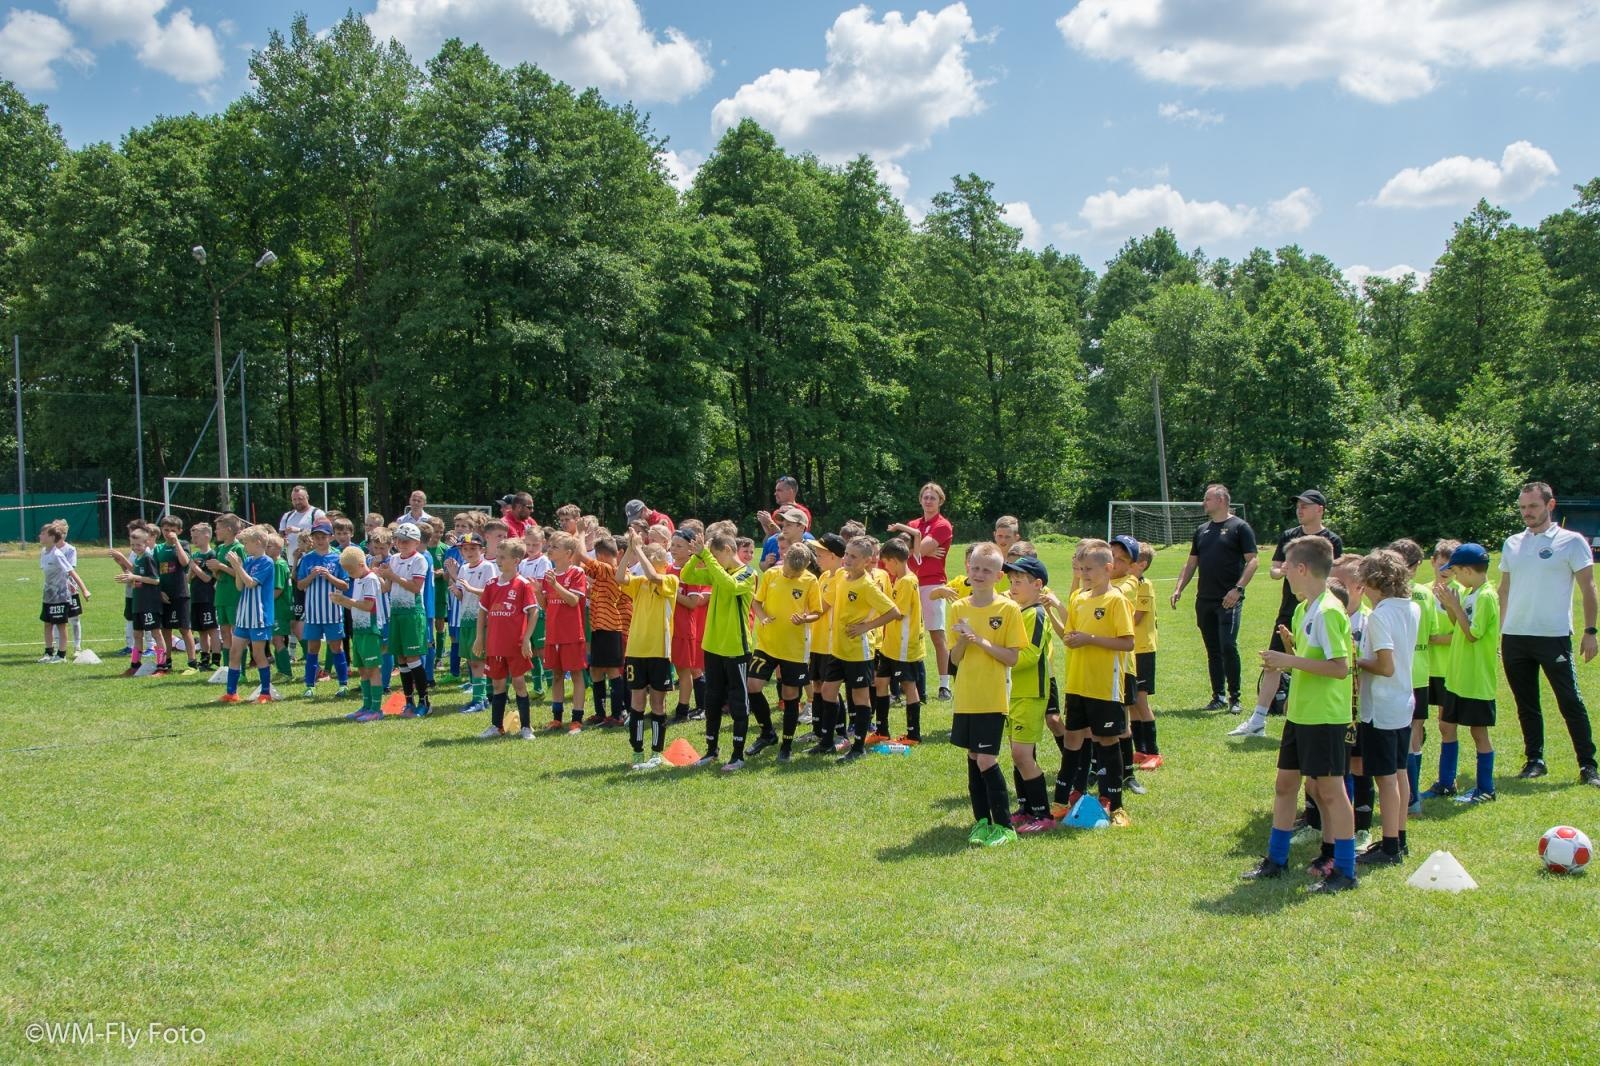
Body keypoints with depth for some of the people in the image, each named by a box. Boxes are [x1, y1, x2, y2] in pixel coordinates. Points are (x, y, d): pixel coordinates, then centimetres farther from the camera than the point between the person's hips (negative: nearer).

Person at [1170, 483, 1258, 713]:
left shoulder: (1239, 527, -2)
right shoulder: (1202, 530, 17)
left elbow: (1252, 561, -8)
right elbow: (1191, 563, 20)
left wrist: (1238, 589, -19)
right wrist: (1179, 588, 7)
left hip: (1228, 600, -6)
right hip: (1204, 600, 6)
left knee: (1228, 647, -12)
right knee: (1213, 650, 9)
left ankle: (1234, 698, -3)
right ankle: (1218, 696, 16)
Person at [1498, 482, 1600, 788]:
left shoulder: (1571, 542, -2)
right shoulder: (1512, 544, 11)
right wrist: (1495, 630, 8)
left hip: (1554, 636, -5)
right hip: (1514, 637, 5)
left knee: (1570, 702, -1)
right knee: (1526, 705, 11)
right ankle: (1534, 761, 21)